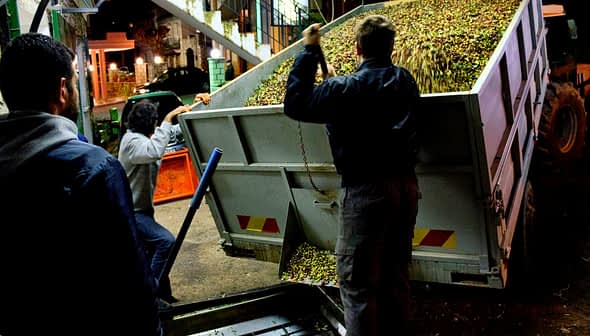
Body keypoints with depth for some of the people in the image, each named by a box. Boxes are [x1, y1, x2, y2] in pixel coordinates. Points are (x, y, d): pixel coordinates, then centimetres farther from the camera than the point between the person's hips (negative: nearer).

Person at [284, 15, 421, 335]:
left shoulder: (345, 89, -12)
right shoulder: (405, 81, 8)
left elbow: (295, 104, -8)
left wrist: (309, 52, -3)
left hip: (366, 190, -7)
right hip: (405, 184, 7)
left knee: (356, 280, 3)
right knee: (395, 273, 18)